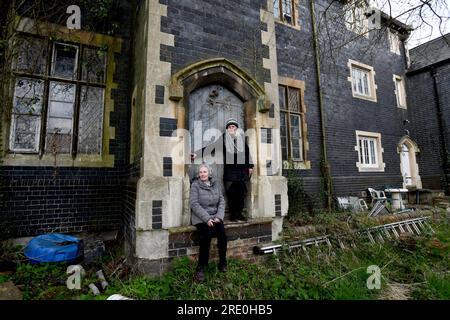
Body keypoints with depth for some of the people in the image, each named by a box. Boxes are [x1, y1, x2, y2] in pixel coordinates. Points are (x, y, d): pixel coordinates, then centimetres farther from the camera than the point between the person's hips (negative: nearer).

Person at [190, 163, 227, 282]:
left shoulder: (215, 184, 7)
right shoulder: (195, 185, -4)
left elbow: (221, 201, 6)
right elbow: (194, 204, -11)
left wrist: (219, 216, -8)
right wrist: (206, 219, -18)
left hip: (215, 216, 3)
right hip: (200, 218, -3)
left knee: (222, 232, -21)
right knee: (207, 234, -27)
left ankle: (222, 262, -2)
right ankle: (201, 267, -10)